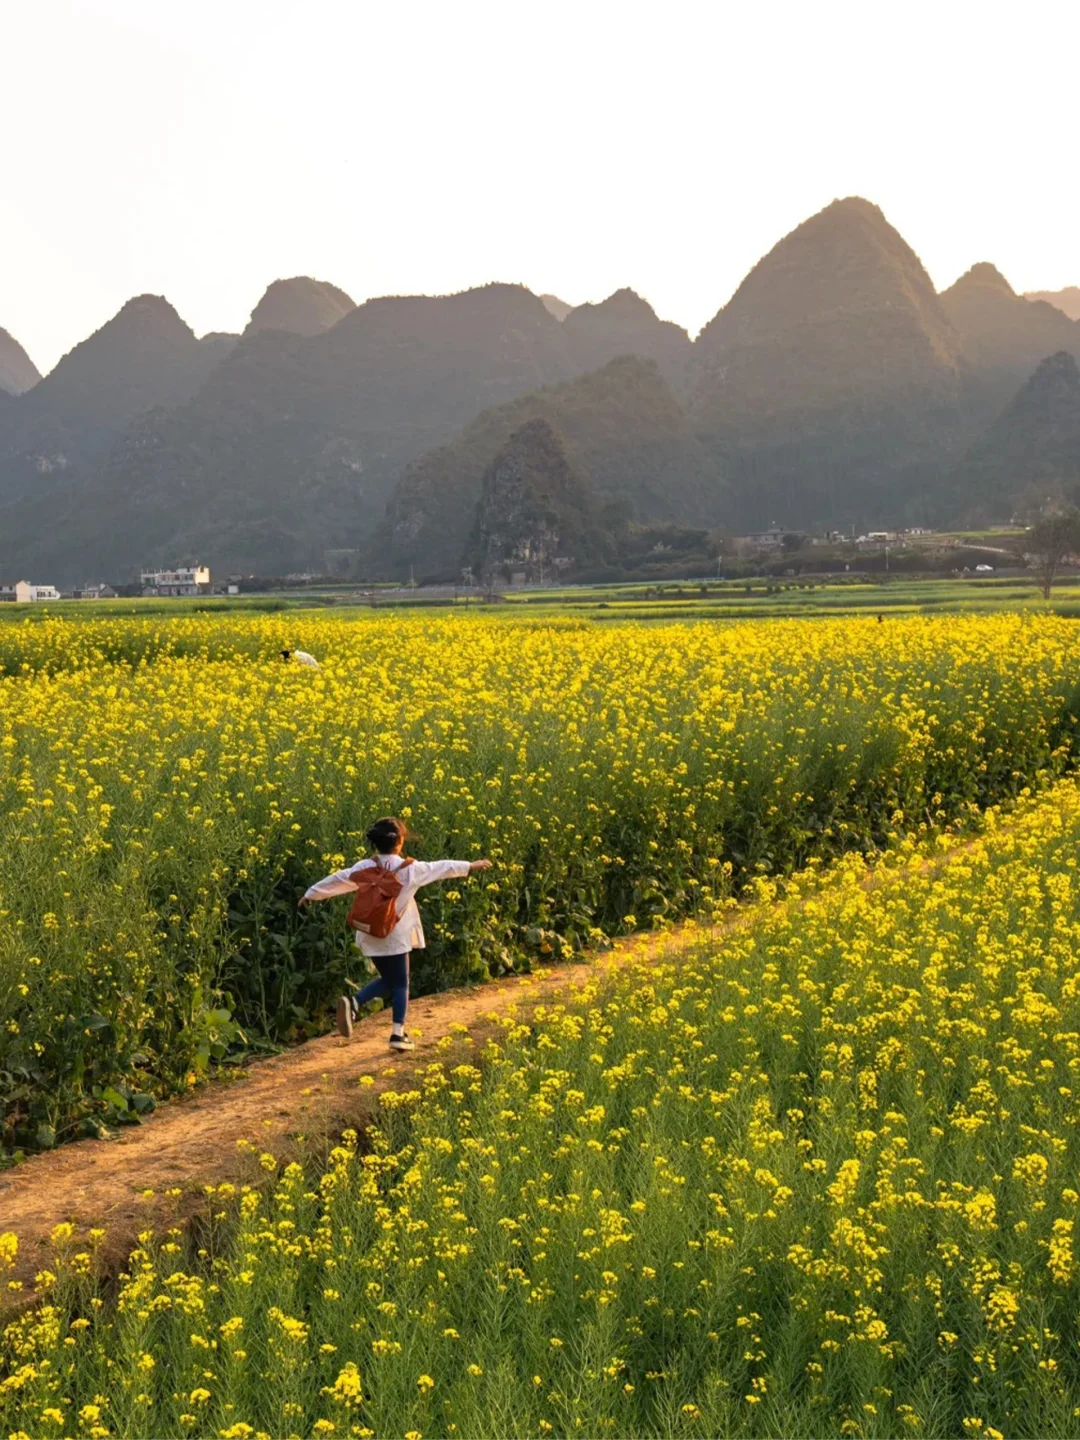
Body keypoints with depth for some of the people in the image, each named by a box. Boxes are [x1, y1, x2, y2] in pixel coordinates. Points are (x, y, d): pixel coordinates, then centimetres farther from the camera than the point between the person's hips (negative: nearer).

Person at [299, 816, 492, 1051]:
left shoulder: (365, 867, -2)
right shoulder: (410, 869, -8)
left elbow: (337, 879, 6)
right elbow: (442, 867, 5)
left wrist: (311, 894, 20)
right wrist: (471, 866, 20)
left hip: (370, 935, 4)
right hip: (396, 936, -4)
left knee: (388, 980, 19)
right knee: (400, 983, 10)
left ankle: (353, 1003, -4)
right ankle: (398, 1033, 5)